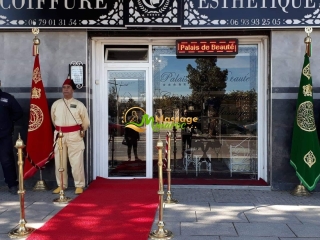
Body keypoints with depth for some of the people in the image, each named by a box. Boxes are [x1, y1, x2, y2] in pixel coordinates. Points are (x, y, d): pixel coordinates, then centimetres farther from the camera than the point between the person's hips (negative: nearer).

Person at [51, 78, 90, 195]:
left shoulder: (79, 104, 0)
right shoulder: (56, 104, 7)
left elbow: (86, 121, 9)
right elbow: (53, 119, 17)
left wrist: (82, 131, 12)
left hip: (74, 135, -3)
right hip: (59, 135, 3)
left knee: (76, 162, -3)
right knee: (59, 162, 8)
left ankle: (79, 185, 8)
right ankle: (61, 185, 21)